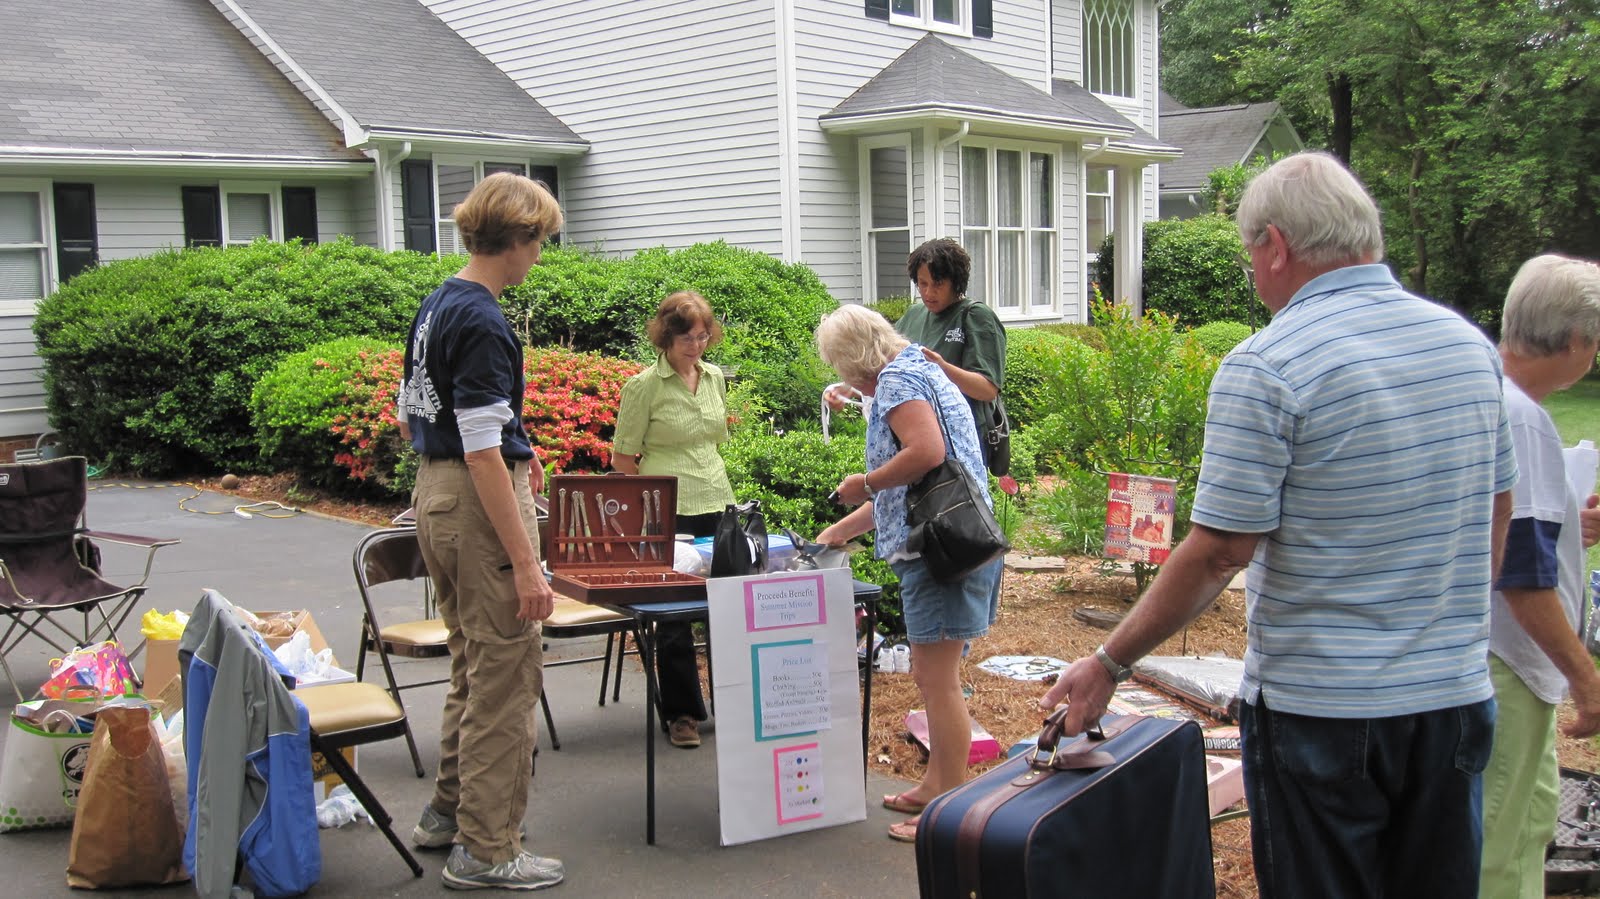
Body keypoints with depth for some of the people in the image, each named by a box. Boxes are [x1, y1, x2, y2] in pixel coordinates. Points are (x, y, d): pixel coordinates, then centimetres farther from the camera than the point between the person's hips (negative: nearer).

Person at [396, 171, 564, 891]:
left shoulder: (435, 306, 10)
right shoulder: (483, 325, -19)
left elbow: (408, 420, 19)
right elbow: (482, 454, -23)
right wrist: (525, 562, -23)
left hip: (433, 494, 10)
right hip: (480, 506, -10)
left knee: (474, 664, 22)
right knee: (507, 676, 0)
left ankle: (450, 809, 35)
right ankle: (485, 851, 9)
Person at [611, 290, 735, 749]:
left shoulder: (714, 378, 10)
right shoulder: (644, 386, -8)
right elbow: (623, 458, -4)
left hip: (717, 504, 5)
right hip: (668, 511, -5)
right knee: (675, 612, 2)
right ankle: (682, 713, 14)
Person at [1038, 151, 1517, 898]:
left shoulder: (1266, 367, -16)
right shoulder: (1470, 342, 4)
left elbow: (1218, 555, -17)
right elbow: (1496, 517, 14)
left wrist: (1108, 664, -7)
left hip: (1322, 710, -6)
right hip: (1457, 696, 6)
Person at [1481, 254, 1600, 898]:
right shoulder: (1519, 417, -23)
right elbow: (1522, 568, -25)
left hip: (1493, 653, 10)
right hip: (1502, 663, -10)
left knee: (1534, 809, 24)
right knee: (1497, 846, 1)